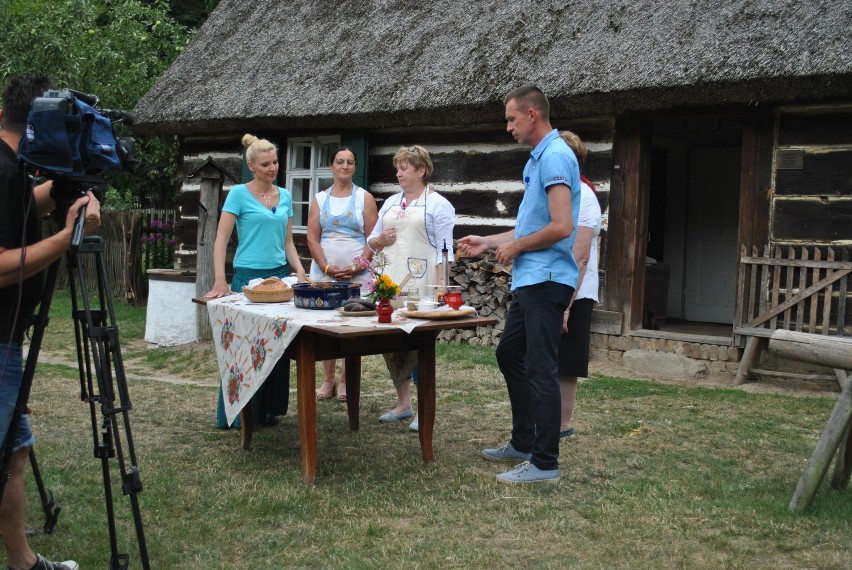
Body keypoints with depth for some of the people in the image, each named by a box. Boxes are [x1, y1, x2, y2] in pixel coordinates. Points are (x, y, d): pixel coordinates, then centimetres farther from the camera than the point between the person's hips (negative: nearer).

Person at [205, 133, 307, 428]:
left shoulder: (284, 196, 10)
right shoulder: (239, 194, -6)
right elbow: (221, 240, -10)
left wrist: (300, 271, 0)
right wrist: (220, 281, -20)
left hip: (279, 275, 5)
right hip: (248, 276, -5)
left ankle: (266, 409, 19)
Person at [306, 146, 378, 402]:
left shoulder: (364, 197, 5)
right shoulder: (320, 199, 10)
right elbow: (312, 238, 4)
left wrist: (357, 267, -11)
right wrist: (327, 268, -8)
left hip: (358, 273, -2)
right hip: (324, 272, 2)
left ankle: (345, 380, 8)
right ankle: (328, 379, 12)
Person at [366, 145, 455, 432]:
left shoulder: (438, 204, -1)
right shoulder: (391, 203, 17)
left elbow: (444, 250, -7)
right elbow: (372, 241, 21)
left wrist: (440, 287, -15)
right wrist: (380, 240, -2)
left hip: (421, 286, -6)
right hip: (390, 283, 6)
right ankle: (403, 403, 21)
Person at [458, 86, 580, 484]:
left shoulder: (555, 157, -16)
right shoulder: (539, 157, 16)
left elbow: (561, 227, -24)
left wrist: (516, 246, -11)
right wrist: (489, 242, 22)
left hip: (545, 281, -11)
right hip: (530, 281, 11)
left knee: (540, 369, -5)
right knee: (509, 354, 19)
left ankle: (545, 463, 3)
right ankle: (523, 443, 30)